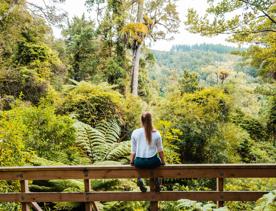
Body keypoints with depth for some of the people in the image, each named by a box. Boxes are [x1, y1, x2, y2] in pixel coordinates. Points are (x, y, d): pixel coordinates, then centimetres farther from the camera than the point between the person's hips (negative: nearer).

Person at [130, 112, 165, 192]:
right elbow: (160, 150, 3)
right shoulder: (156, 134, -4)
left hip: (139, 163, 0)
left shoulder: (135, 133, -3)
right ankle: (156, 180, 14)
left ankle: (139, 179, 11)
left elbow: (133, 151, 2)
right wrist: (162, 162, 17)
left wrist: (131, 161, 17)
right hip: (152, 162, 0)